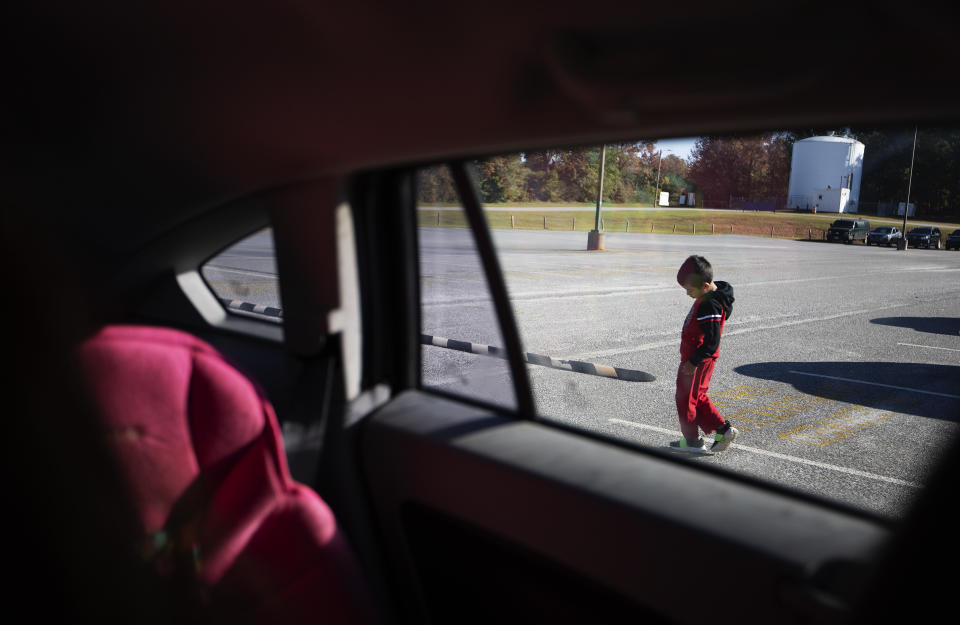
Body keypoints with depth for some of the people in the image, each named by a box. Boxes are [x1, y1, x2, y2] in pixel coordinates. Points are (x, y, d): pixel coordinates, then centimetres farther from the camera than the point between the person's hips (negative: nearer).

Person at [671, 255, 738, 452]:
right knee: (697, 398, 20)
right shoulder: (709, 296, 5)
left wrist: (694, 361, -24)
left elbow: (712, 343, -28)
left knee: (685, 398, 5)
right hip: (694, 357, 10)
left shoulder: (709, 306, -27)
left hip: (697, 361, -10)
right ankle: (723, 430, 21)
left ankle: (691, 439, 19)